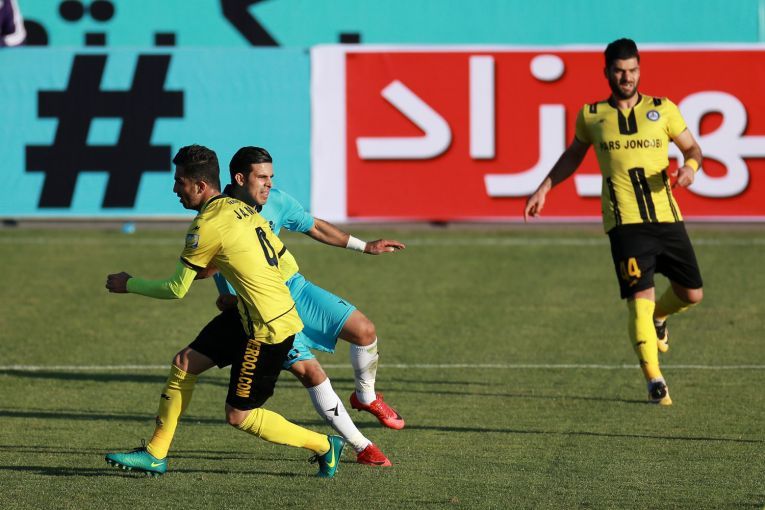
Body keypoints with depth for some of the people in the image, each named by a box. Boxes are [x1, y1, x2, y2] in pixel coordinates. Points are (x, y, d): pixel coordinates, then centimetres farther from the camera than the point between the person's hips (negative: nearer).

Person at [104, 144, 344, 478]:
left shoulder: (207, 226, -17)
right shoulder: (243, 209, 9)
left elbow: (176, 289, -10)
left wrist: (128, 285, 5)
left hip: (268, 330, -10)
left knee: (239, 416, 1)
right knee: (184, 363, 11)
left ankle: (324, 447, 13)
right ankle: (155, 454, 17)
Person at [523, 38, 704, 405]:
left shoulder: (663, 109, 6)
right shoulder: (591, 116, 6)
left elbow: (691, 147, 14)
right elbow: (574, 154, 23)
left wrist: (690, 166, -9)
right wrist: (544, 189, 18)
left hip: (666, 216, 3)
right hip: (625, 221, -3)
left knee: (691, 293, 9)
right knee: (640, 297, -14)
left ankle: (657, 317, 43)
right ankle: (654, 381, -11)